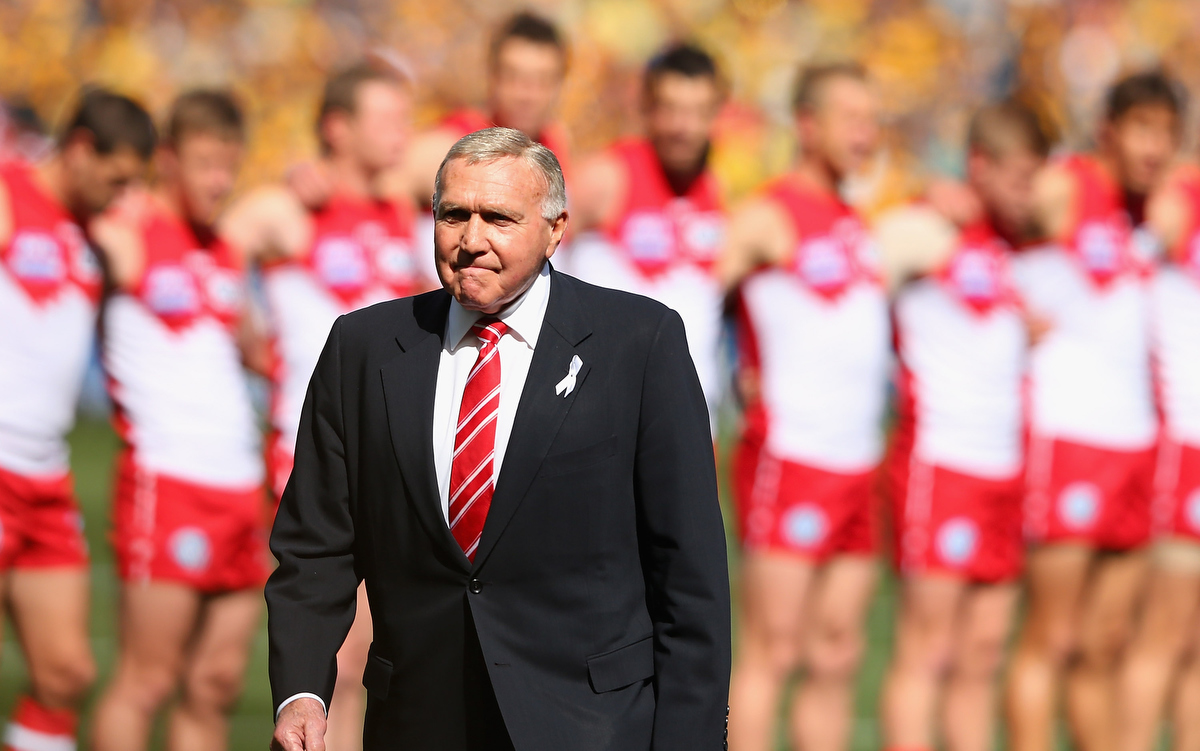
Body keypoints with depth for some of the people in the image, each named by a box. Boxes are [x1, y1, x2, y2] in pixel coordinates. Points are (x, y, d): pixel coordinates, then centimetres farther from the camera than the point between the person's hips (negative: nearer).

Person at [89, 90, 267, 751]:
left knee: (216, 684, 6)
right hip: (163, 483, -7)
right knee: (147, 679, -8)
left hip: (240, 486, 7)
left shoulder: (226, 248, 17)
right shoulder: (125, 234, -3)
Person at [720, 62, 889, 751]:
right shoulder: (768, 218, -7)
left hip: (859, 464, 8)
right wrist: (741, 377, -8)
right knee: (772, 650, -7)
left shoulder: (860, 226, 17)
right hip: (789, 460, -7)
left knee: (837, 656, 8)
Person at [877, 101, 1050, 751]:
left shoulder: (1018, 251, 16)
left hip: (1006, 472, 7)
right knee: (926, 651, -7)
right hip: (937, 462, -7)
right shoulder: (922, 232, -6)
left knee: (984, 657, 7)